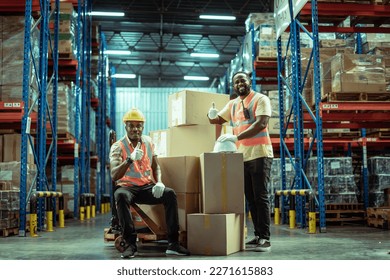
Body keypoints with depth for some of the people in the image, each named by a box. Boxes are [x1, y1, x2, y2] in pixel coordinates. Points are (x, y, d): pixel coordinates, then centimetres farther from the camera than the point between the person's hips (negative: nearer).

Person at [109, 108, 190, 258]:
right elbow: (114, 176, -17)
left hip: (148, 187, 3)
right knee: (120, 195, -37)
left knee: (170, 193, -23)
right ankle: (130, 244, -31)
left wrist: (159, 182, -4)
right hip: (128, 187, -3)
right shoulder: (118, 147, -5)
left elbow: (156, 167, 17)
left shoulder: (148, 142, 9)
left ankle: (173, 243, -21)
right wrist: (130, 159, -32)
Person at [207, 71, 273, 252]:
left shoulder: (260, 99, -6)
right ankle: (258, 236, 16)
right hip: (242, 156, 7)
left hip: (259, 155, -6)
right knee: (250, 198, 9)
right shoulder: (232, 104, 15)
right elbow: (217, 120, 24)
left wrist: (236, 137, -29)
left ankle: (265, 239, -3)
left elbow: (261, 124, -20)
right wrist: (211, 115, -2)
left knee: (260, 197, -7)